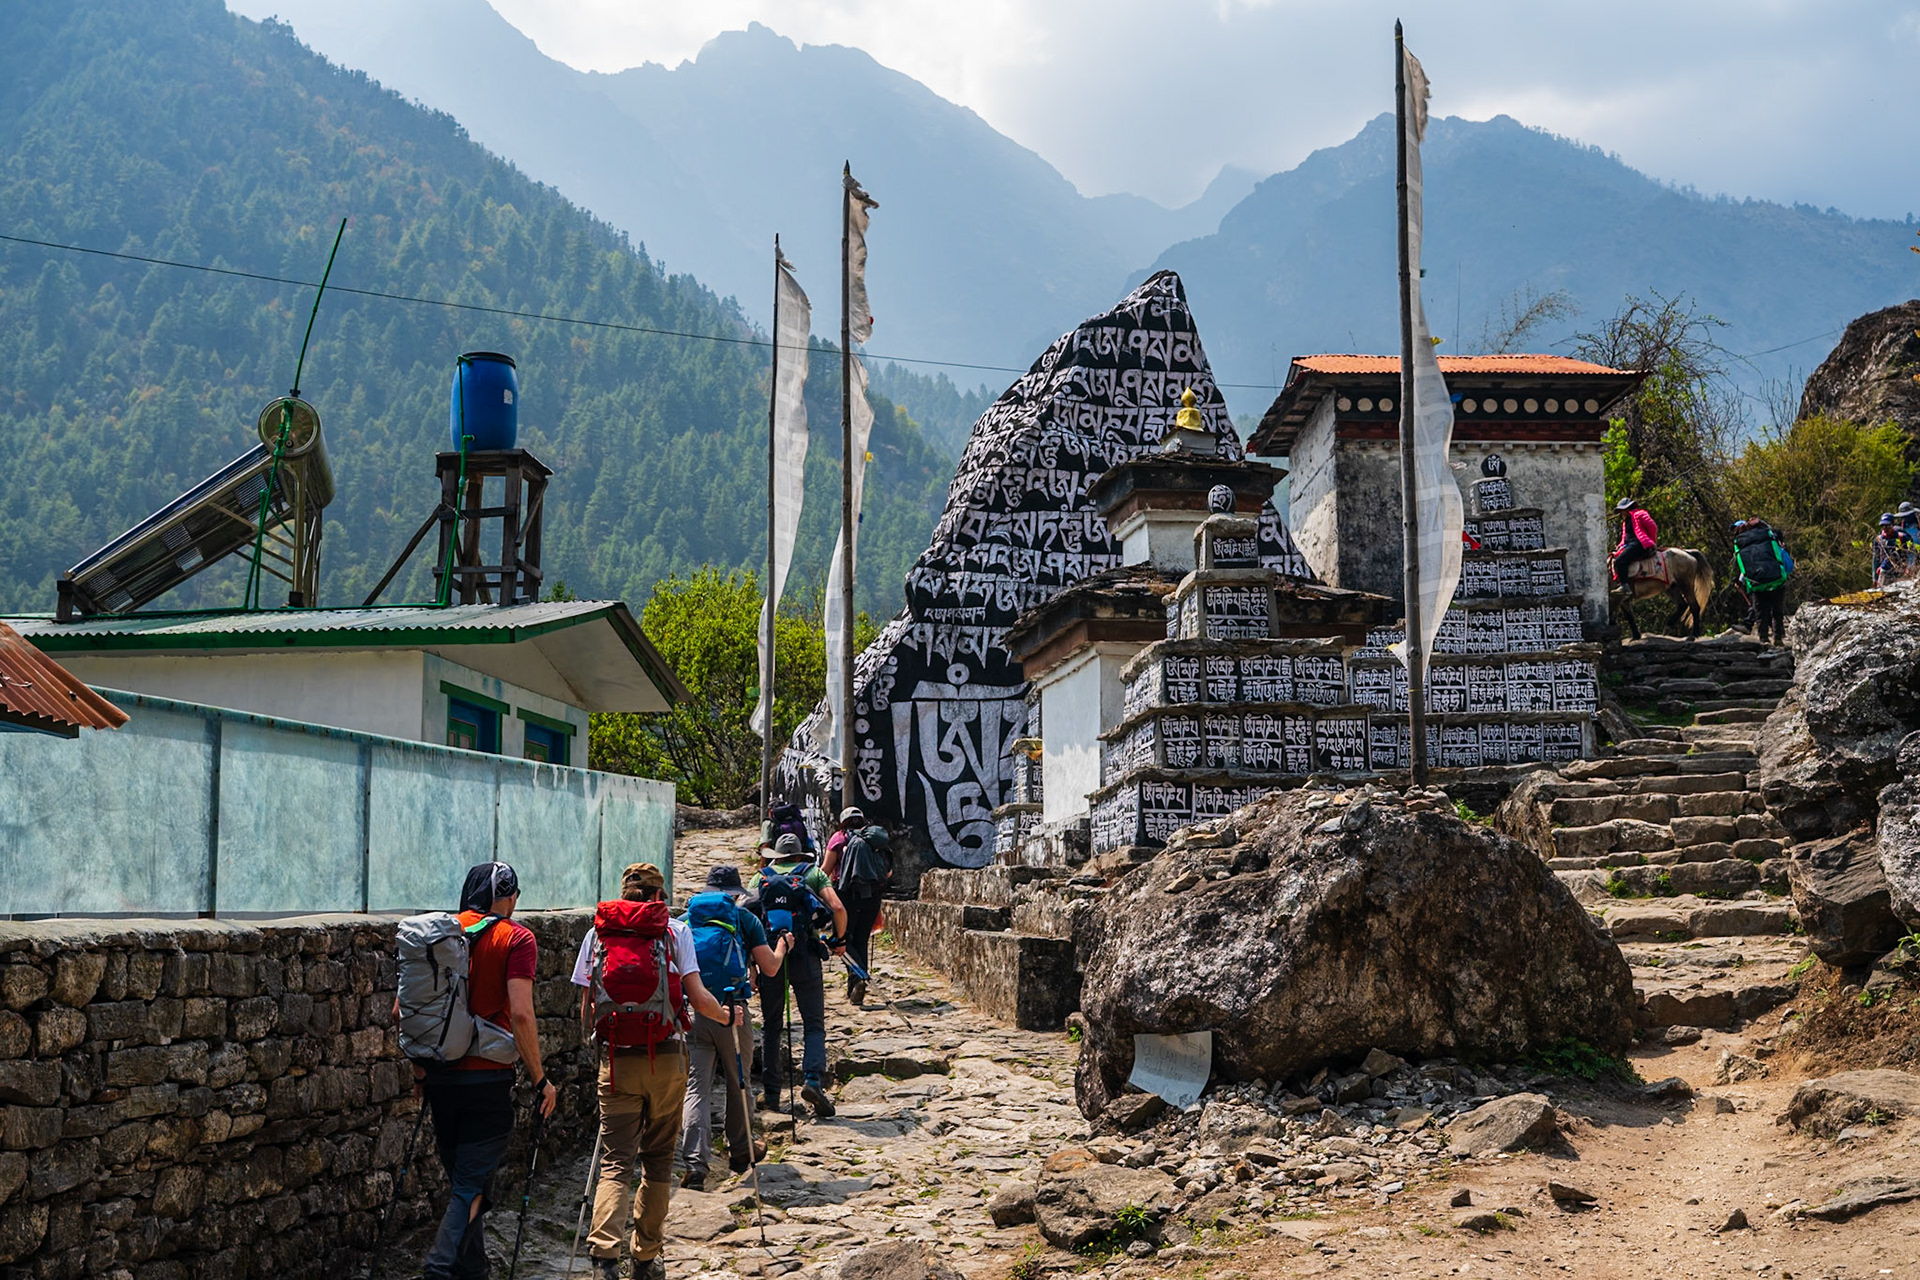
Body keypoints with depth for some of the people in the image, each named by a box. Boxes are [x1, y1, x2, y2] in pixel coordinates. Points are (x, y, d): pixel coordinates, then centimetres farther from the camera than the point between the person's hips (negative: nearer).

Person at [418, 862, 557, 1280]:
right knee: (473, 1184, 0)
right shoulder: (516, 938, -6)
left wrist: (419, 1064, 18)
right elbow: (520, 1014, -16)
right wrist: (540, 1080, -9)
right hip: (487, 1077, -5)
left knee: (461, 1178, 19)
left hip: (439, 1077, 5)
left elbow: (402, 1008, 6)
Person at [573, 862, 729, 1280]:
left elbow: (586, 1011, 8)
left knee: (615, 1161, 1)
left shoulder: (597, 933, 7)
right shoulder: (674, 931, 1)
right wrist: (725, 1016, 15)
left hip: (616, 1059, 1)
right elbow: (698, 999, -5)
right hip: (666, 1058, -1)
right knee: (658, 1159, 12)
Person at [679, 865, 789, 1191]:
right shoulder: (745, 919, 6)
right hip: (732, 1011, -2)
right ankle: (741, 1150, 32)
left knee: (696, 1087, -1)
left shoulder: (684, 921, 14)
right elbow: (770, 968, 8)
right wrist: (783, 945, 28)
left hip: (691, 1012, 2)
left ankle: (695, 1163, -14)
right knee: (737, 1082, 17)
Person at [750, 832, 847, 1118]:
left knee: (771, 1027, 13)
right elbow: (837, 908, -3)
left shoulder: (760, 877, 16)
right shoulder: (814, 873, 11)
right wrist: (838, 941, 13)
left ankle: (771, 1092, 12)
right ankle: (813, 1079, -21)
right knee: (814, 1025, 1)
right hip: (805, 955, -2)